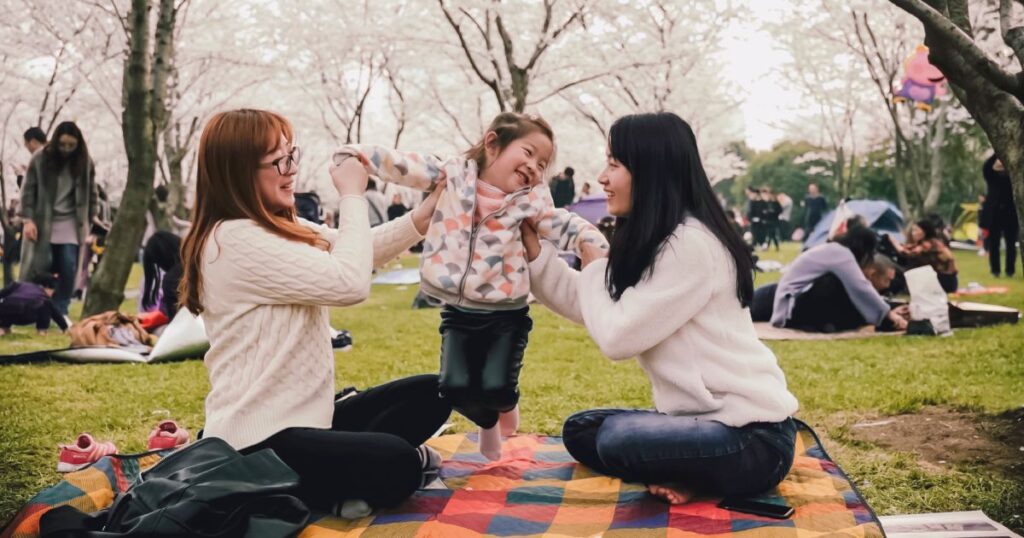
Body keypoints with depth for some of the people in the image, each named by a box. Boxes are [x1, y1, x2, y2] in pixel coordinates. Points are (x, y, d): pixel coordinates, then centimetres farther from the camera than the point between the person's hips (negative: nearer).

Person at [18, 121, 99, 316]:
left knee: (69, 267, -7)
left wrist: (88, 222, 5)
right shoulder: (40, 159, -6)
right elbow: (28, 190, -4)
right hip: (42, 222, -1)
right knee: (39, 267, -3)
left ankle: (60, 310, 3)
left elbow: (91, 194, 8)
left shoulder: (85, 162, 0)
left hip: (71, 224, 2)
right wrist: (28, 219, -12)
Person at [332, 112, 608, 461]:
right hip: (459, 313, 0)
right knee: (456, 388, -12)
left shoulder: (531, 199, 0)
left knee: (495, 388, -16)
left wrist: (596, 245, -22)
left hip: (507, 314, 0)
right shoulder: (454, 174, -3)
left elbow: (565, 226, -3)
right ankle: (488, 421, 24)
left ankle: (506, 403, 24)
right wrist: (353, 157, -14)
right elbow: (401, 164, -4)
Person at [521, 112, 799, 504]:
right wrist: (532, 246, 4)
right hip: (709, 416, 10)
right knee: (579, 430, 11)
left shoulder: (689, 244, -21)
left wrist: (595, 269, -3)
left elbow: (616, 336, -20)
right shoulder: (652, 242, 11)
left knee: (615, 438, -29)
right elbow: (585, 304, 11)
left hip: (752, 436, -10)